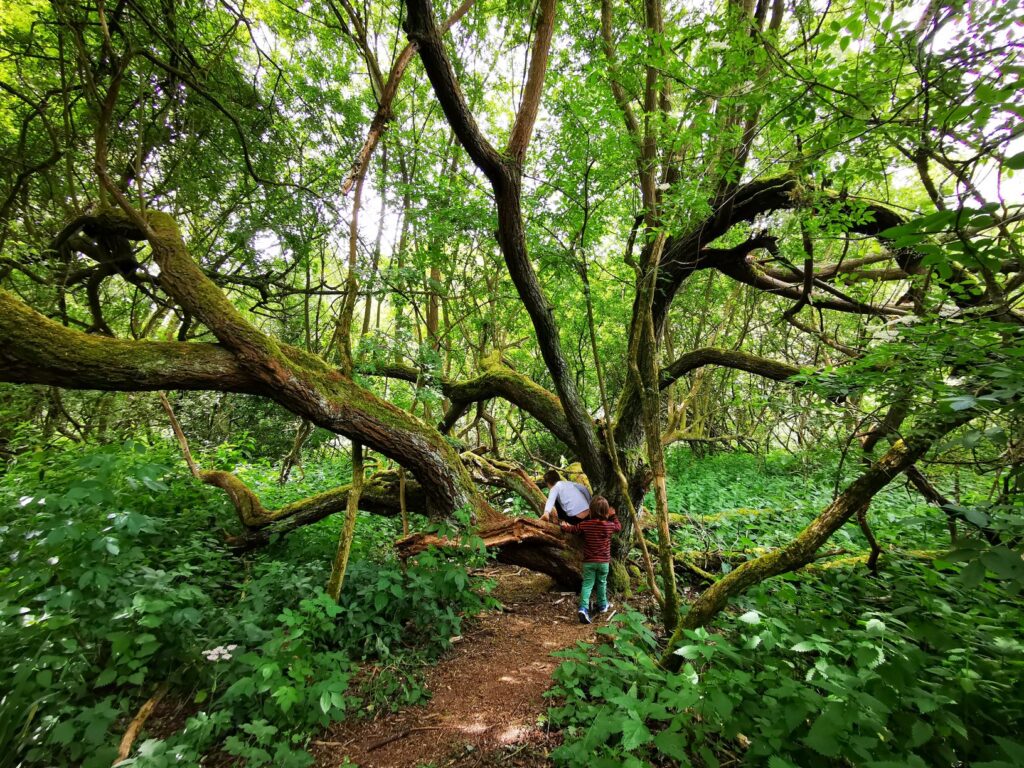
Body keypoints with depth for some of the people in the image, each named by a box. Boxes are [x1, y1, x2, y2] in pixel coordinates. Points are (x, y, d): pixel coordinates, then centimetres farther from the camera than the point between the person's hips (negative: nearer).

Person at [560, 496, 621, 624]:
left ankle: (583, 608, -15)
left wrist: (564, 526, 28)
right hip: (603, 561, 1)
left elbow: (572, 529, 7)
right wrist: (613, 516, 23)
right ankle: (603, 605, 36)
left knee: (587, 584, 1)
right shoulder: (609, 525, -9)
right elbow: (619, 527, 13)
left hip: (588, 561, -1)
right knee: (602, 583, 20)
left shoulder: (585, 524, -10)